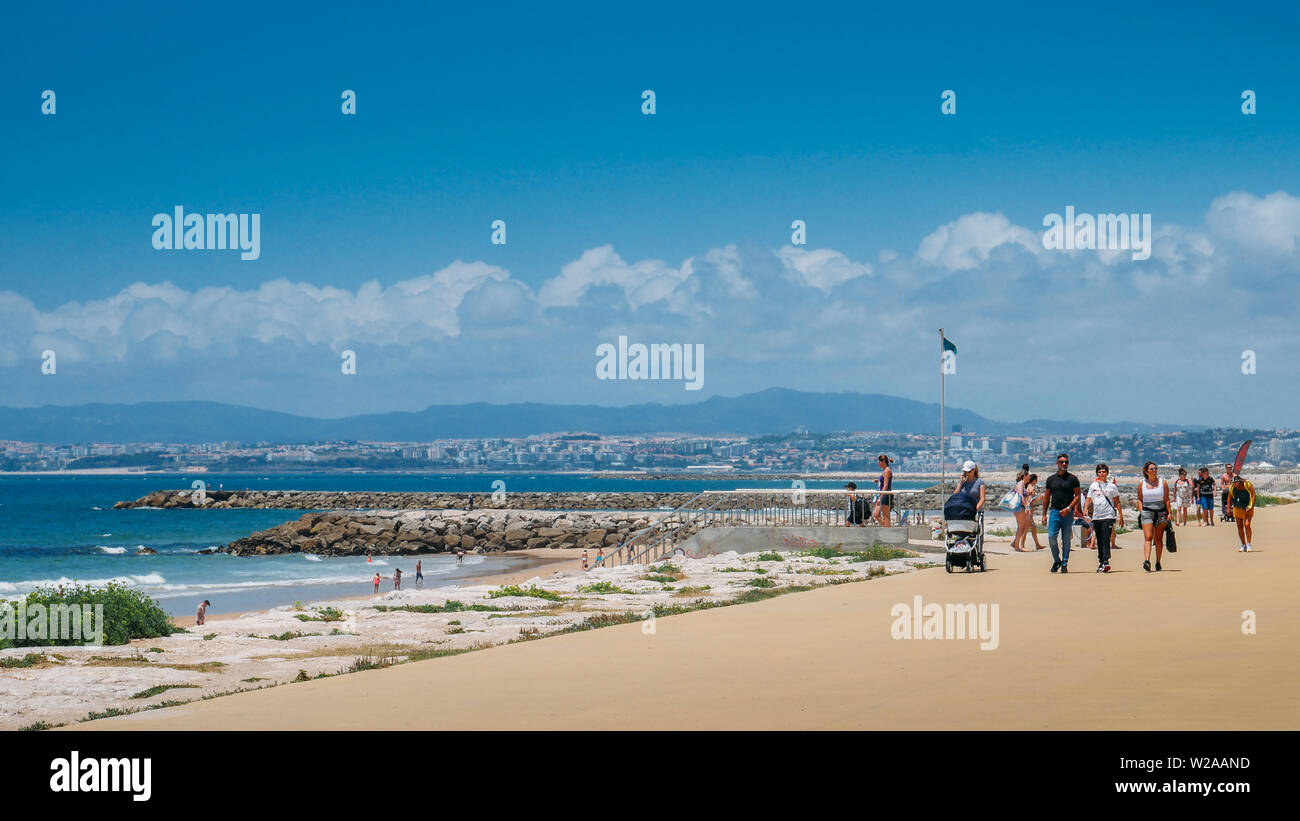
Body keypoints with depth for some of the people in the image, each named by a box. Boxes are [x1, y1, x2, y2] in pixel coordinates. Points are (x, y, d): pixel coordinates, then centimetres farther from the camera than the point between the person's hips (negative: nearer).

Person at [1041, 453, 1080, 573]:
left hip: (1068, 513, -2)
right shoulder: (1051, 479, 11)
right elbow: (1046, 497, 15)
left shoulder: (1073, 479, 4)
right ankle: (1056, 560, 9)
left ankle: (1064, 564, 8)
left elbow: (1077, 496, 1)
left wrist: (1069, 508, -13)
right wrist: (1044, 515, 10)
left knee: (1066, 540, 1)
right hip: (1054, 511, 2)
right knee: (1051, 536, -10)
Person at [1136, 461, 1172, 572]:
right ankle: (1146, 561, -27)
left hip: (1161, 513, 1)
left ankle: (1158, 562, 15)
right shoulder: (1141, 483, 5)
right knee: (1148, 537, -14)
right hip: (1147, 512, -1)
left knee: (1159, 539, 5)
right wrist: (1141, 511, -1)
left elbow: (1167, 500, 3)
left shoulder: (1163, 482, 3)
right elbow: (1139, 499, 11)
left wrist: (1169, 513, -3)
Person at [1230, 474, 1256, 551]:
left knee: (1247, 525, -16)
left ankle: (1249, 544, -6)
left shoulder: (1248, 484, -19)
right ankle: (1243, 545, 13)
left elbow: (1253, 495, -17)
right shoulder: (1232, 487, -10)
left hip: (1247, 508, -3)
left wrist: (1251, 507, -25)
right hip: (1237, 508, 3)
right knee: (1239, 526, 3)